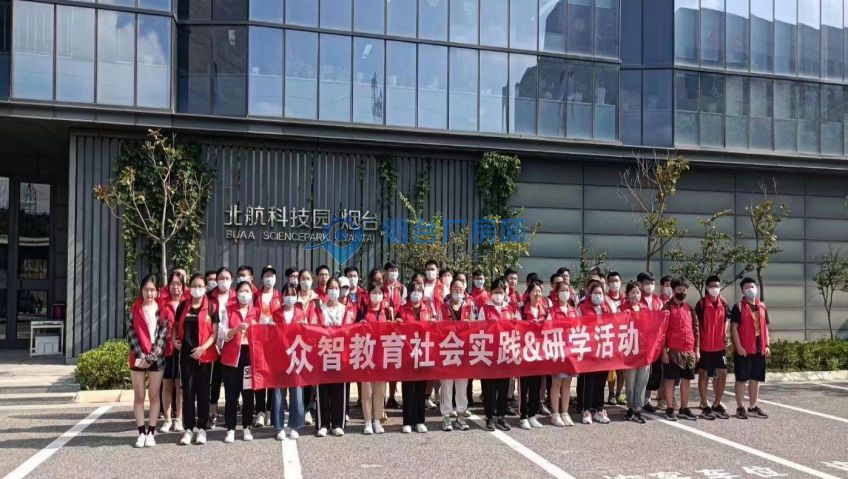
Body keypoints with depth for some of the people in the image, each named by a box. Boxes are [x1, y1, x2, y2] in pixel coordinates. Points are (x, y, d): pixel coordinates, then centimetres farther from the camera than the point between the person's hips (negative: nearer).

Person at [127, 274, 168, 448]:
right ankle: (141, 433, 10)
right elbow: (131, 332, -1)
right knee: (139, 396, 4)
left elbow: (164, 333, -4)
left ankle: (151, 433, 10)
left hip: (157, 358, -1)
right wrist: (140, 355, -11)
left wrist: (152, 356, -12)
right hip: (138, 358, 1)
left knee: (154, 396, 4)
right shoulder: (135, 308, 5)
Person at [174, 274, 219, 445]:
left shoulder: (210, 307, 0)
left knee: (203, 391, 4)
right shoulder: (183, 306, 8)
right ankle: (188, 428, 7)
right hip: (186, 353, 2)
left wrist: (204, 347, -15)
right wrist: (174, 339, 1)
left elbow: (215, 332, -2)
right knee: (188, 390, 1)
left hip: (204, 354, -2)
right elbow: (176, 325, 19)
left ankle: (202, 428, 11)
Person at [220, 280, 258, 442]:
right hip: (231, 357, -1)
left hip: (251, 356, 1)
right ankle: (230, 429, 8)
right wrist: (237, 329, -17)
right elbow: (223, 334, -2)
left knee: (248, 394, 5)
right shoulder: (229, 311, 6)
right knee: (231, 395, 0)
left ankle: (246, 428, 15)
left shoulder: (257, 312, 9)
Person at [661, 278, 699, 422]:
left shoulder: (689, 308, 12)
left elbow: (695, 329, 14)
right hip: (672, 350, -5)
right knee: (670, 379, 1)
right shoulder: (667, 308, -3)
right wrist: (664, 350, -13)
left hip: (689, 351, 5)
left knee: (686, 379, 10)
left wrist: (696, 349, 8)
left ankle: (684, 409, 19)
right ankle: (670, 409, 9)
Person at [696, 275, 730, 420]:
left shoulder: (723, 303, 5)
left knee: (723, 373, 6)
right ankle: (705, 406, 11)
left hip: (720, 345, 5)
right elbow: (697, 324, -8)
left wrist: (725, 337, 7)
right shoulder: (701, 303, -8)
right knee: (704, 374, 5)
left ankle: (717, 405, 20)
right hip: (705, 345, -4)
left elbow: (726, 321, 16)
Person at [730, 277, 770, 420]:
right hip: (743, 349, -5)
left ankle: (753, 407, 21)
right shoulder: (739, 307, -5)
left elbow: (765, 327, 16)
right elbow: (734, 328, -9)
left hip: (759, 349, 6)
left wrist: (767, 345, 8)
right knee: (741, 379, 0)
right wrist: (738, 346, -16)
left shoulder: (762, 307, 12)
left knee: (756, 379, 11)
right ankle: (740, 407, 8)